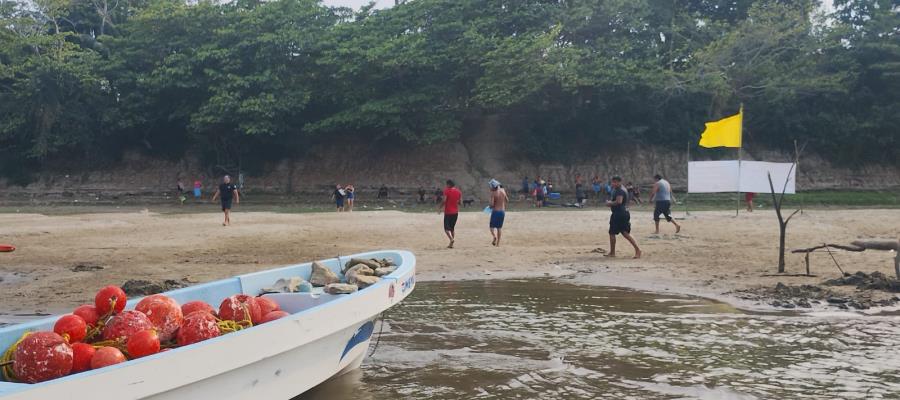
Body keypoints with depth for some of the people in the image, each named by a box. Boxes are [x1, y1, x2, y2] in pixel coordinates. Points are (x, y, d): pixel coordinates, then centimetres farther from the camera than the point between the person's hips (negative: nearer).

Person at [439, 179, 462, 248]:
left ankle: (451, 239, -25)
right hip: (456, 212, 5)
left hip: (448, 212, -5)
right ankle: (451, 244, 9)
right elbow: (460, 201, 7)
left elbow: (444, 201, -16)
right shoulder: (458, 191, 6)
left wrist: (439, 208, -5)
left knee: (446, 228, 0)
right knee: (452, 228, 15)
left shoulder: (447, 190, -10)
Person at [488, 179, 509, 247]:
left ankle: (495, 236, -27)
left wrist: (491, 207, 2)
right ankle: (498, 243, 13)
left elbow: (492, 204, -18)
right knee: (499, 227, 13)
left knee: (492, 226, 2)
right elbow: (507, 201, 12)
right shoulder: (503, 191, 3)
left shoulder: (493, 193, -13)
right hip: (502, 211, 5)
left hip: (495, 211, -5)